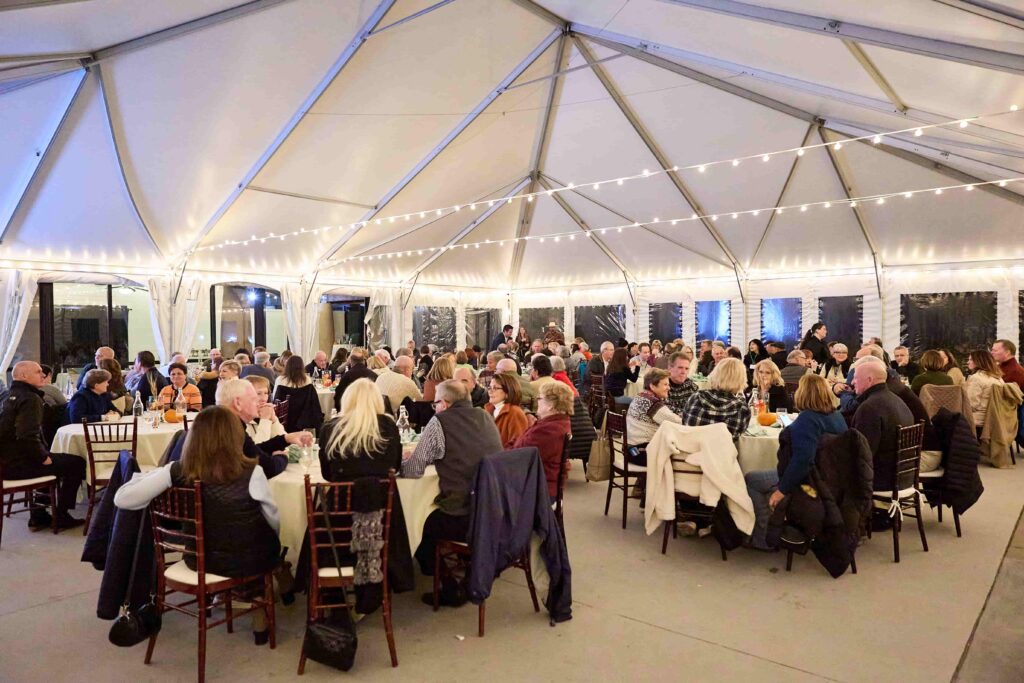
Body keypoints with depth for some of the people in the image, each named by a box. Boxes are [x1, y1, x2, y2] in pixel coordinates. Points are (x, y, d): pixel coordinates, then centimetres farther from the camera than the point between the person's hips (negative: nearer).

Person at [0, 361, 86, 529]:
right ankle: (61, 516, 6)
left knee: (54, 459, 30)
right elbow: (27, 437, -30)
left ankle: (39, 516, 28)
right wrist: (43, 458, -14)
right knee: (76, 463, -3)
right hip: (17, 465, -10)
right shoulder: (30, 399, -18)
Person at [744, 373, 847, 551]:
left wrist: (782, 489, -24)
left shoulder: (807, 419, -25)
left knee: (750, 479, 4)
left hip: (807, 482, -10)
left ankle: (765, 538, 7)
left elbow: (802, 460, -32)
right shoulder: (837, 416, 4)